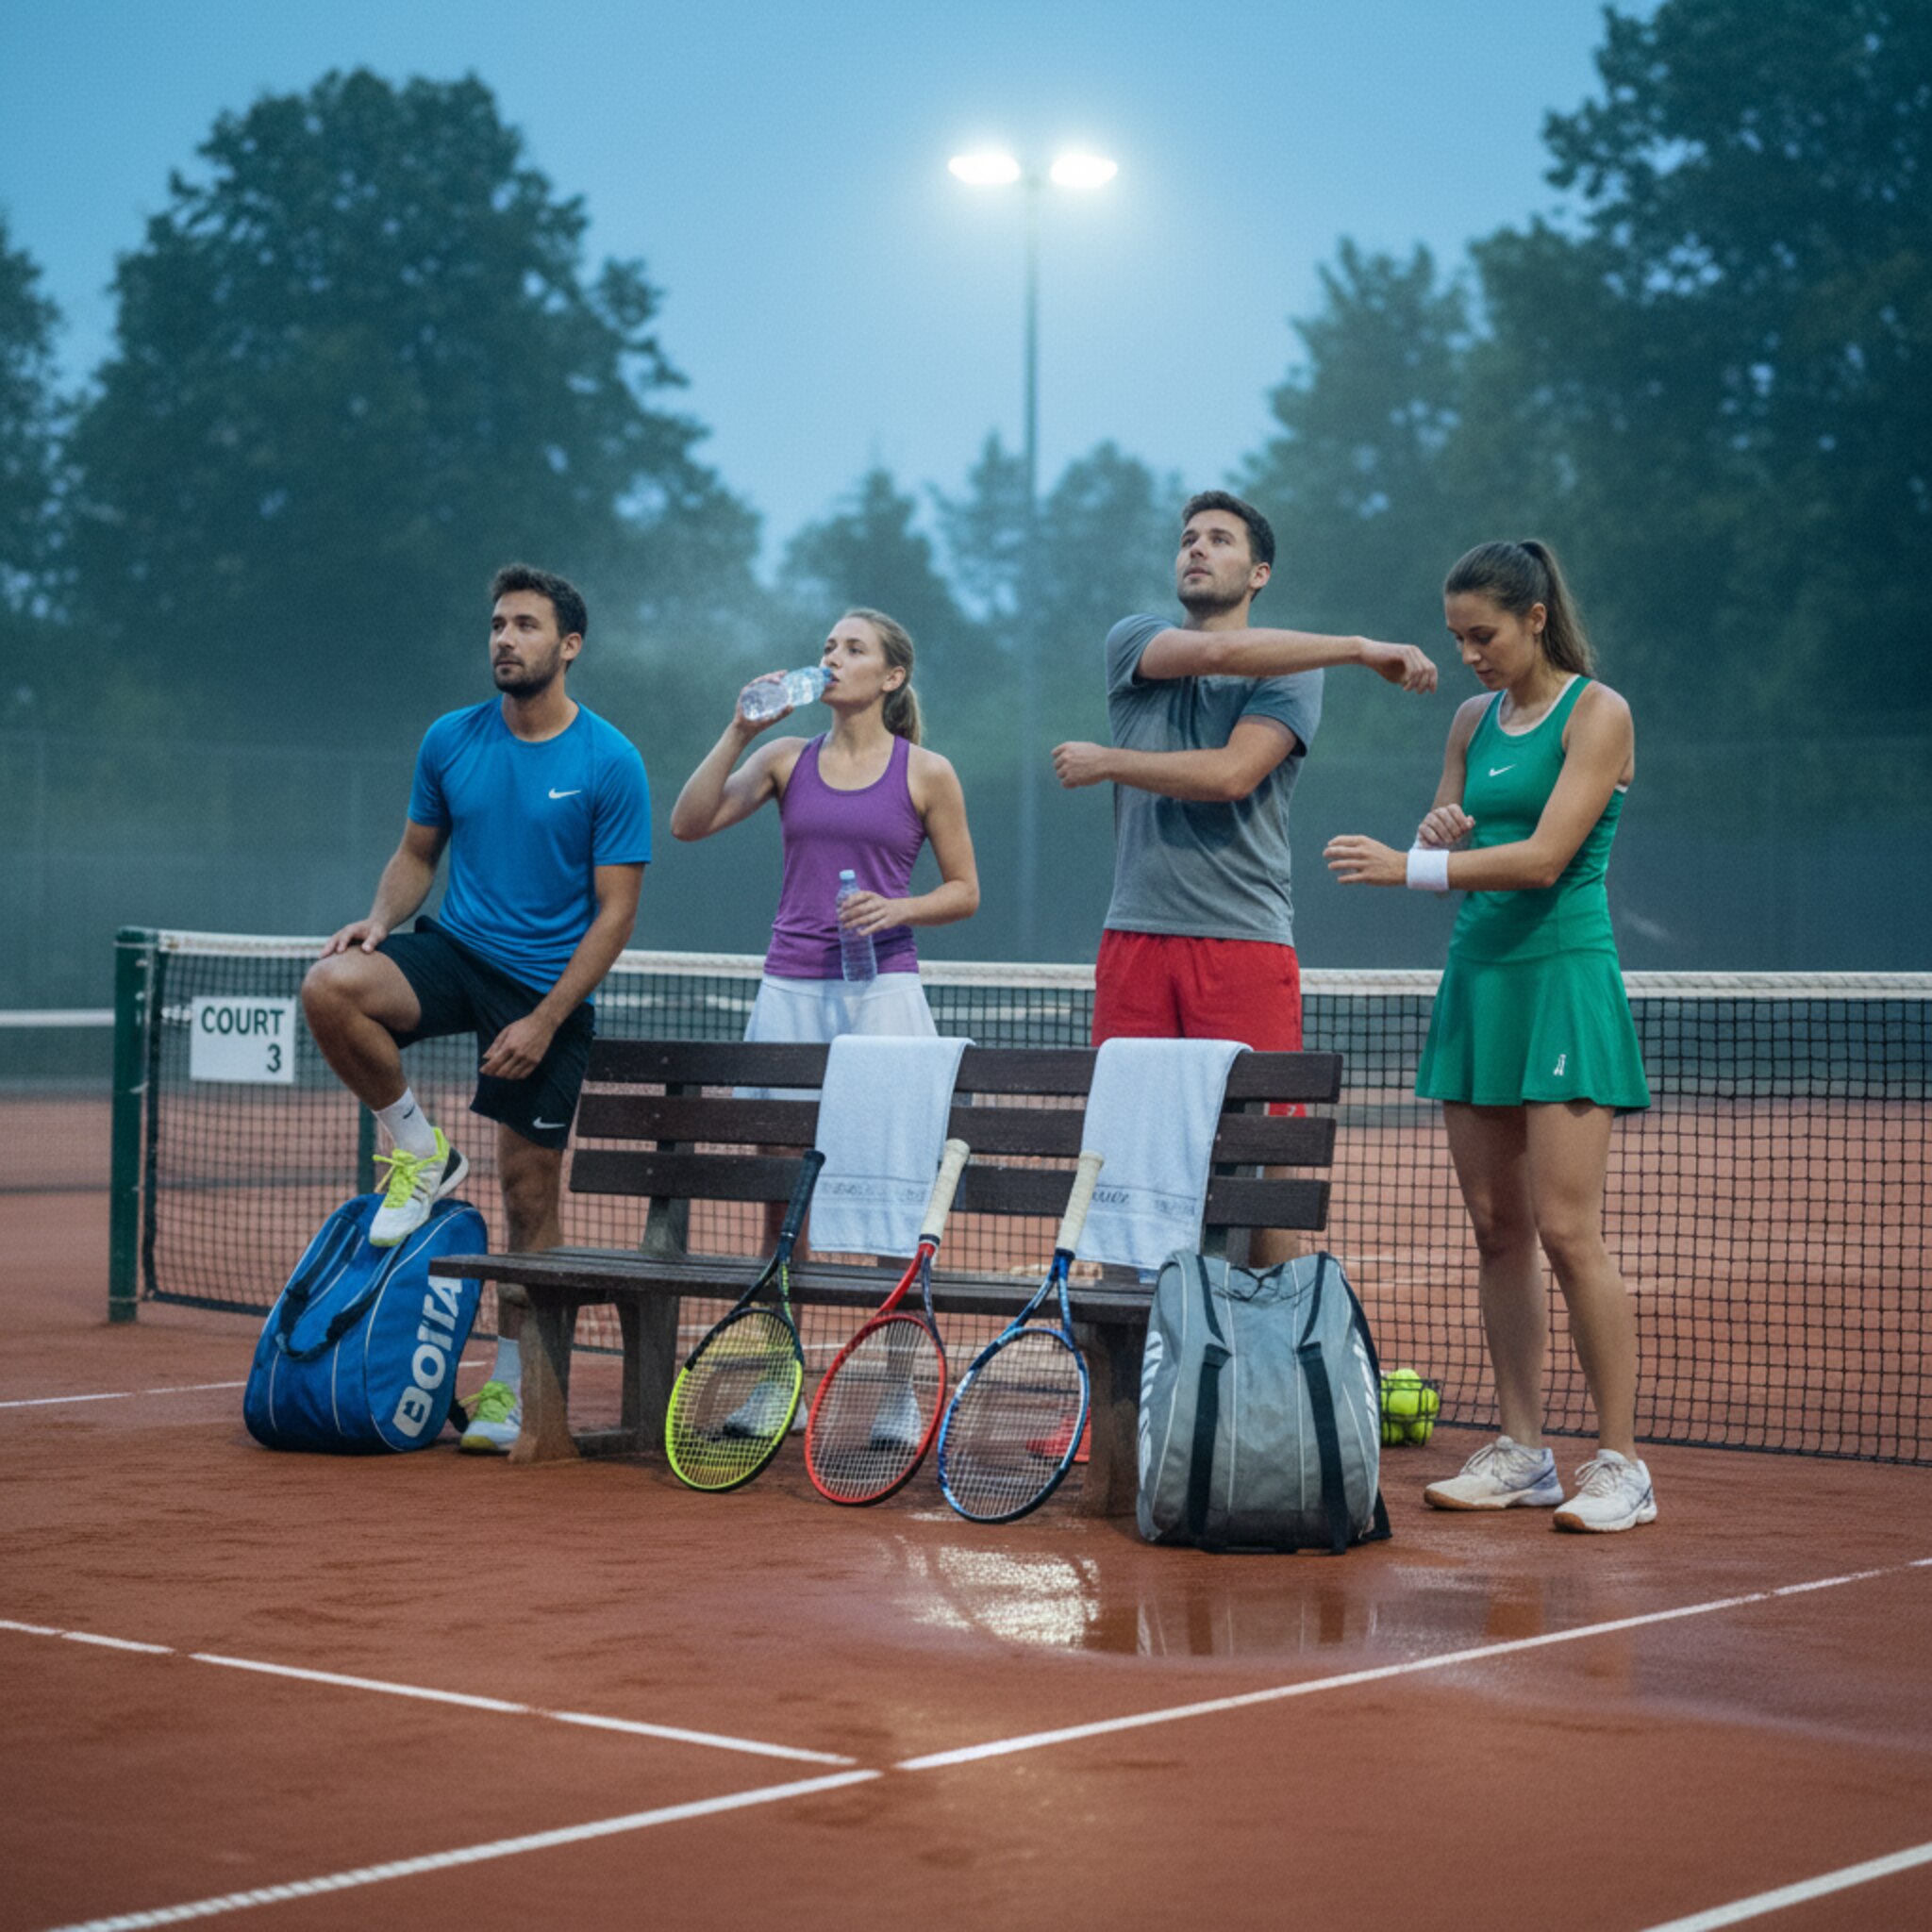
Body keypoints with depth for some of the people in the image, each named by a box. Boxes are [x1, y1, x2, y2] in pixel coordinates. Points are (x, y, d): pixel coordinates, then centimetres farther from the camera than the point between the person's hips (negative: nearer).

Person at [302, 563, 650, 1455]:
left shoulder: (610, 763, -9)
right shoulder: (449, 741, 3)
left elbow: (616, 910, -8)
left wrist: (545, 1020, -16)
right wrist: (382, 918, -8)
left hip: (549, 988, -3)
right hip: (454, 949, 3)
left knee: (530, 1184, 0)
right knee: (330, 987, -28)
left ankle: (508, 1383, 15)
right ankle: (421, 1152, -5)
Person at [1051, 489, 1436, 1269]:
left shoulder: (1290, 672, 5)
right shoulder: (1132, 643, 12)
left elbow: (1230, 774, -11)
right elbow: (1213, 652, -9)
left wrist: (1107, 763, -4)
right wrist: (1360, 648, -11)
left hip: (1244, 940, -2)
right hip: (1135, 936, 2)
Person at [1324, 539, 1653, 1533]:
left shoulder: (1596, 713, -6)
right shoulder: (1473, 721, 14)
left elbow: (1544, 857, -16)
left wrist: (1408, 866, -21)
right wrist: (1442, 834, -5)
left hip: (1563, 979, -7)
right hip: (1476, 976, 7)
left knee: (1567, 1229, -11)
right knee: (1496, 1229, 5)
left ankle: (1619, 1464, -6)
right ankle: (1520, 1453, 10)